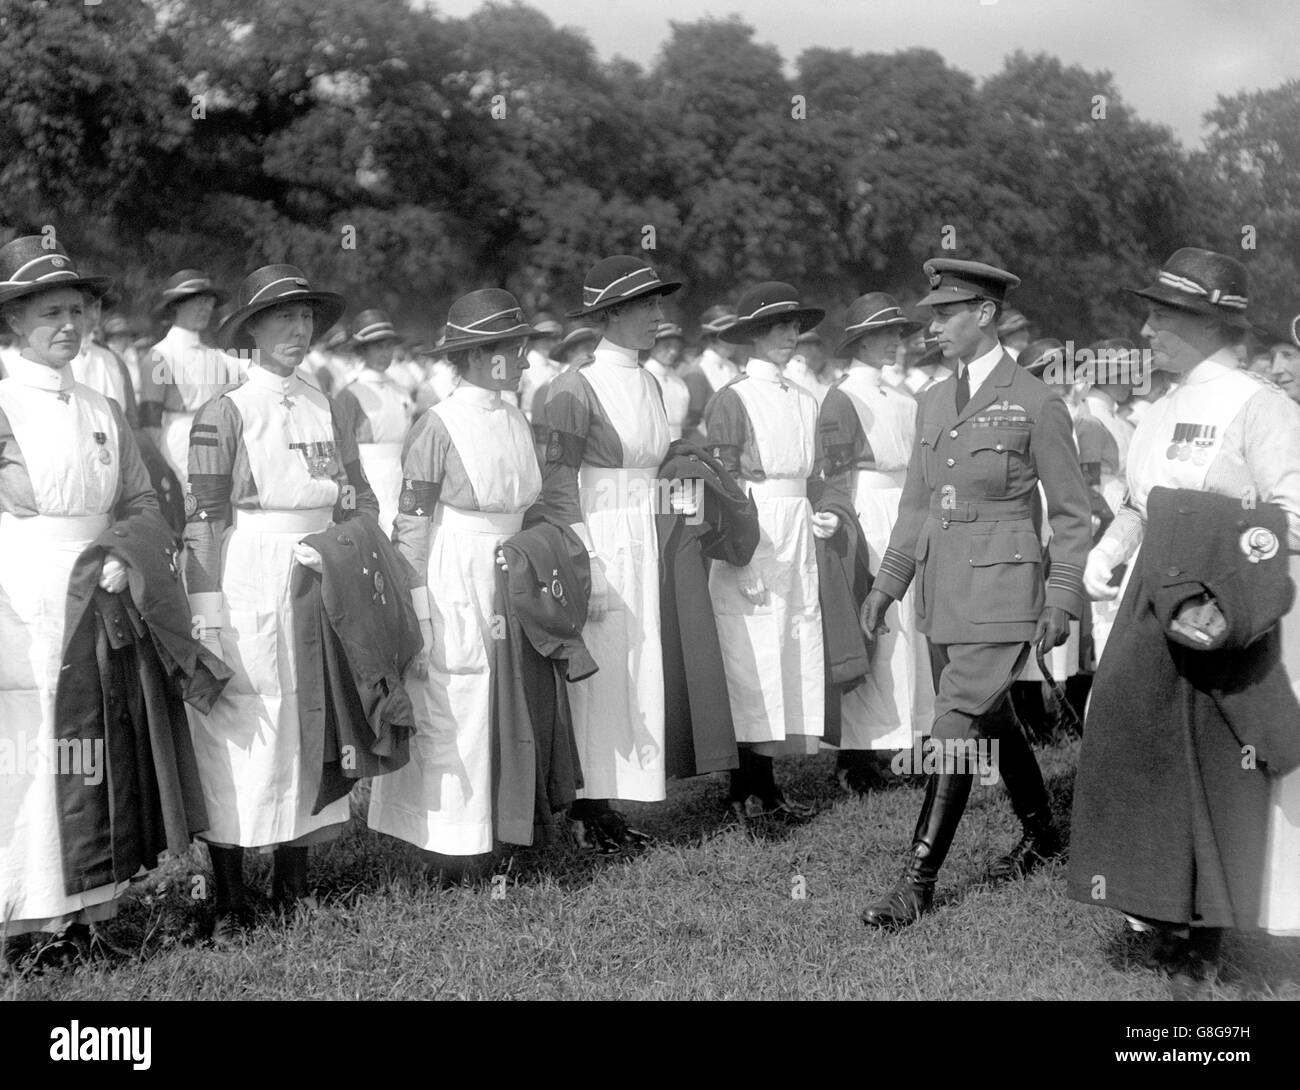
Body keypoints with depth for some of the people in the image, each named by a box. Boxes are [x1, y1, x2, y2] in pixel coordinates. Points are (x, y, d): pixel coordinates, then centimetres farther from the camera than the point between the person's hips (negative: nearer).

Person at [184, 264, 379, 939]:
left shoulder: (324, 408, 10)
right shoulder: (224, 413, -5)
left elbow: (362, 499, 14)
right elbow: (203, 521, -8)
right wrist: (209, 616, -13)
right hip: (251, 586, -5)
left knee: (314, 727, 10)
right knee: (240, 735, -1)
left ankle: (293, 884, 23)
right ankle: (230, 904, 10)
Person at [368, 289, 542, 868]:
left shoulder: (516, 420, 10)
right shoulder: (439, 424, -10)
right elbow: (411, 522, -11)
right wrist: (415, 612, -14)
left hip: (510, 576, 7)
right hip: (453, 581, -6)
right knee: (449, 716, 1)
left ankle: (500, 828, 22)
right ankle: (448, 845, 13)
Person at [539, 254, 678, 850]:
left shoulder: (650, 383, 13)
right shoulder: (577, 386, -10)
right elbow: (557, 485, -12)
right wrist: (583, 570, -17)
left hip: (644, 545, 7)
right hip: (597, 540, -7)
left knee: (638, 671, 8)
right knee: (596, 671, -2)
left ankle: (610, 803, 17)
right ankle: (586, 808, 10)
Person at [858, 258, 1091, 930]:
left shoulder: (1036, 404, -8)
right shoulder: (934, 401, 12)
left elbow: (1071, 512, -4)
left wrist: (1062, 600, -9)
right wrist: (887, 583, 12)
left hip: (1000, 591, -7)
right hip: (941, 591, 7)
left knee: (958, 728, -10)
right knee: (992, 721, 18)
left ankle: (919, 881, -4)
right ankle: (1040, 836, 37)